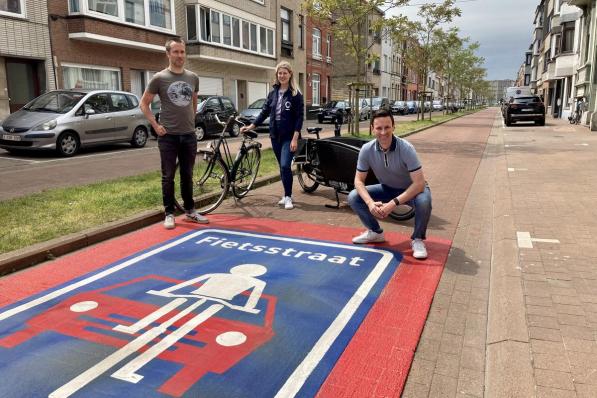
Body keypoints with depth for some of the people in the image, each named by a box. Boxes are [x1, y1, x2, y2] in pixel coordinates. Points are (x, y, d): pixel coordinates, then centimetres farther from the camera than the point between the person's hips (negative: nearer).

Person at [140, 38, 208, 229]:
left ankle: (190, 210, 23)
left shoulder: (193, 77, 7)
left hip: (189, 135, 3)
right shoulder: (159, 78, -5)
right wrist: (155, 125, -6)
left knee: (187, 176, 12)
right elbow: (144, 104, 1)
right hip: (168, 136, -3)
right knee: (168, 177, 3)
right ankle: (169, 213, 13)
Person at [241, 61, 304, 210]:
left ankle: (288, 197, -2)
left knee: (285, 166, -15)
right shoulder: (273, 93, 9)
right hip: (275, 136, 5)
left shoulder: (296, 94, -6)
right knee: (281, 167, 10)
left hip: (289, 137, -5)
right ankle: (287, 195, 22)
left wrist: (295, 138, -17)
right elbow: (264, 112, 12)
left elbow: (300, 117, -10)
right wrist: (251, 126, 4)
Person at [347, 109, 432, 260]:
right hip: (387, 188, 4)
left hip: (411, 189, -4)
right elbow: (359, 180, -13)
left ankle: (417, 239, -7)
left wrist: (393, 203, -40)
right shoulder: (367, 149, -19)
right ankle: (376, 232, 10)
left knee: (423, 202, -37)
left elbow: (419, 183, -32)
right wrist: (370, 203, -32)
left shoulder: (406, 148, -30)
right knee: (353, 197, -13)